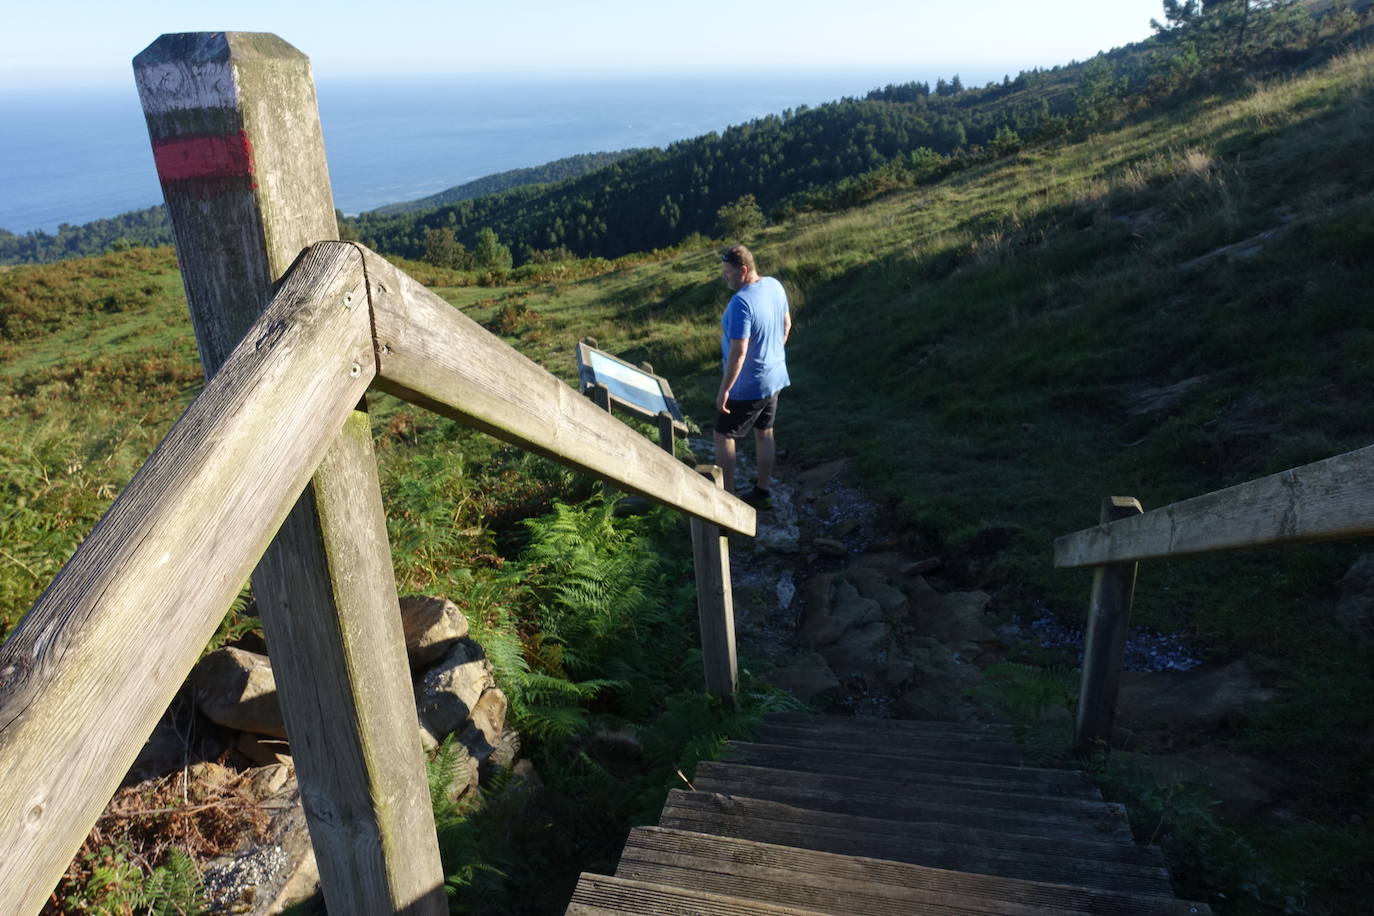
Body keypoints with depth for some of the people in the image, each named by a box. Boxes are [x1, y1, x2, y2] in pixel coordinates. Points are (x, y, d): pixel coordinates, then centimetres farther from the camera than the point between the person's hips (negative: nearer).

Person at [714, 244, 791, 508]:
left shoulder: (741, 303, -29)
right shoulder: (775, 286, -2)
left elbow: (738, 352, -29)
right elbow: (787, 324, 11)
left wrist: (724, 390, -22)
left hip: (747, 386, -8)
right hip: (774, 377, 9)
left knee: (723, 436, 7)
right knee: (764, 432, 19)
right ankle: (763, 492, 30)